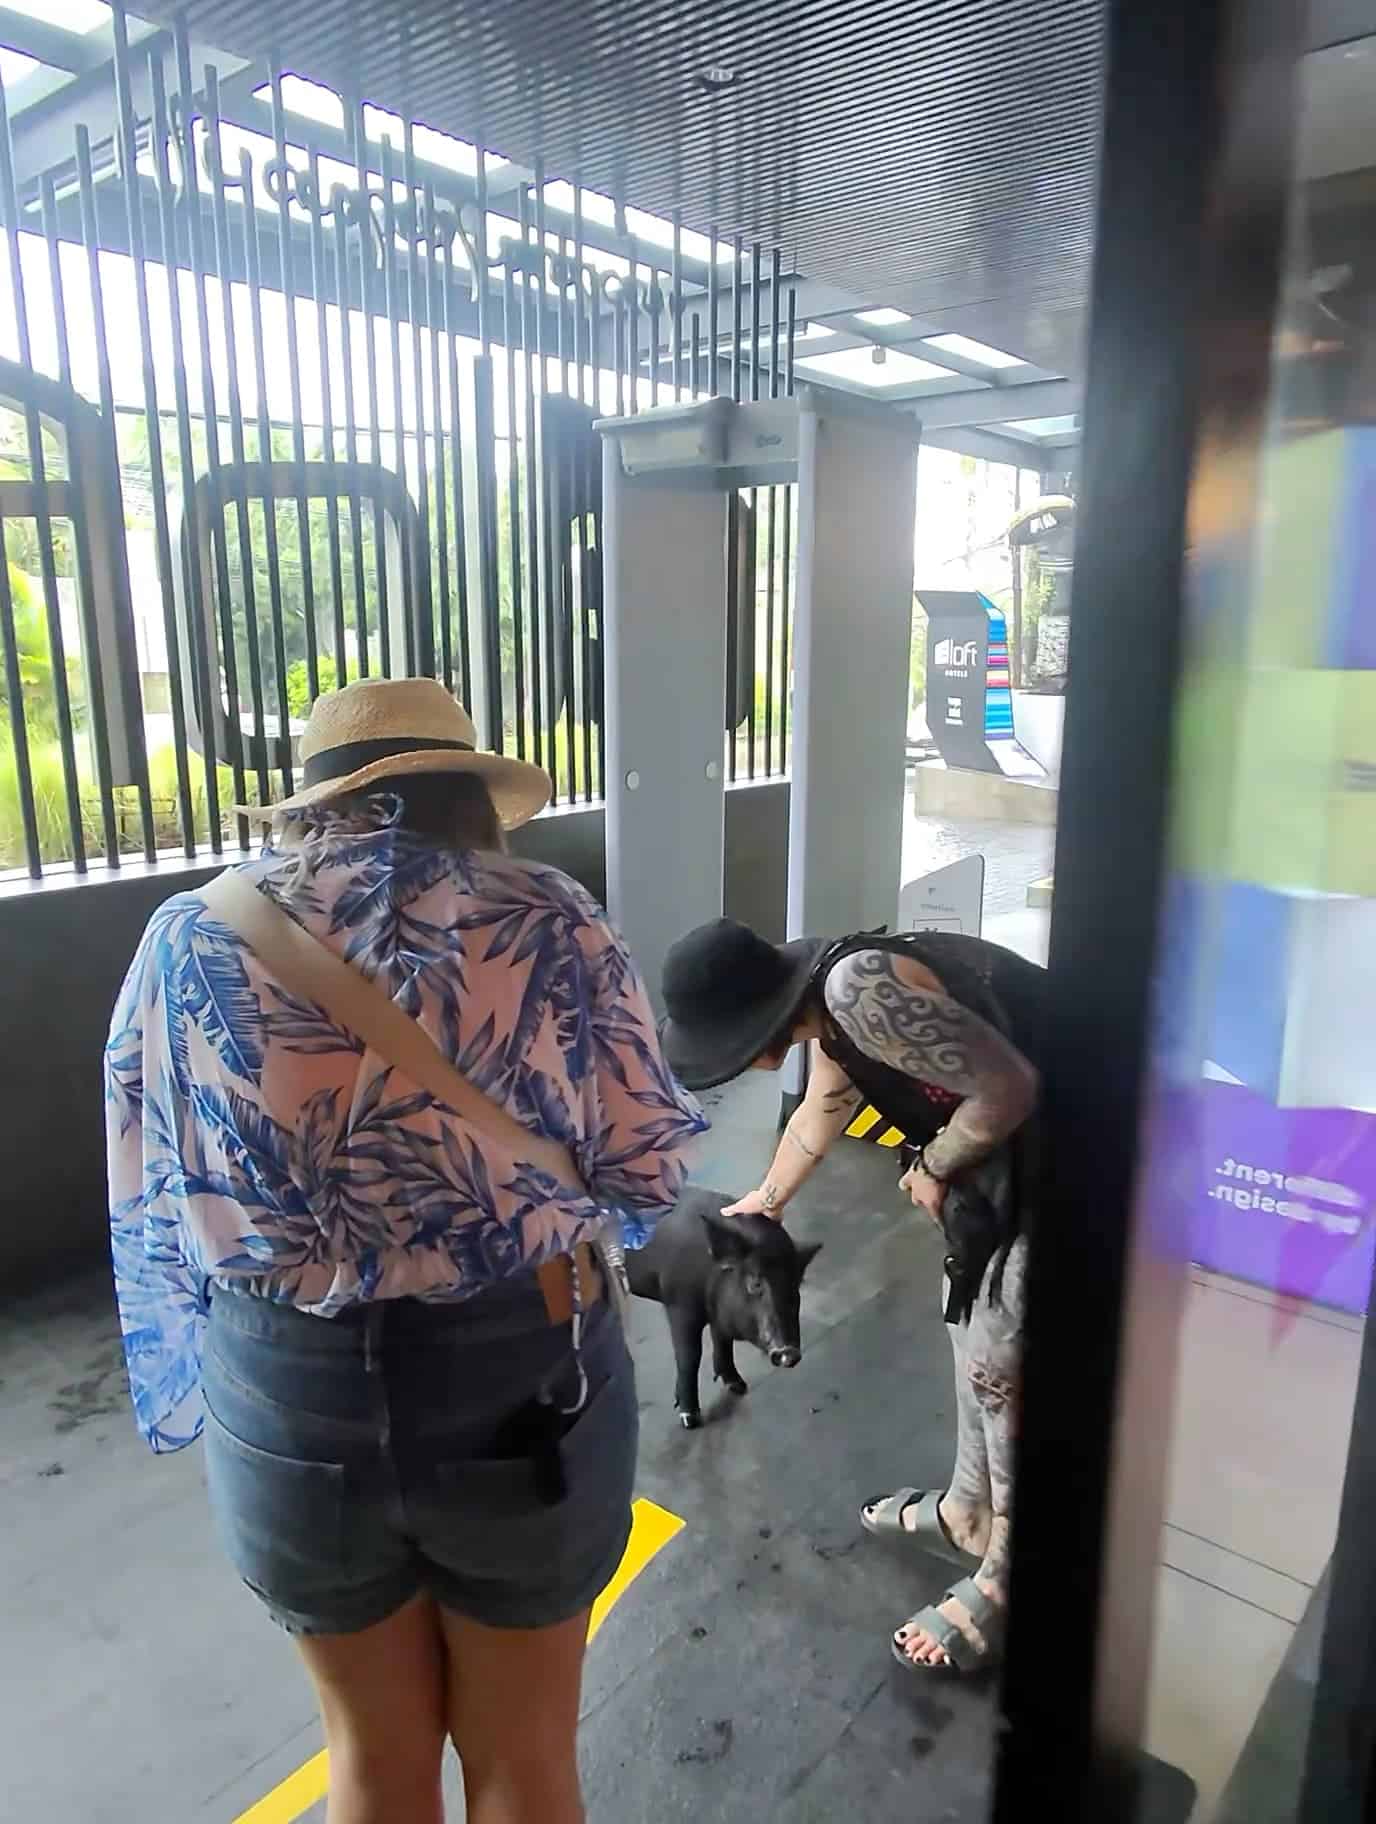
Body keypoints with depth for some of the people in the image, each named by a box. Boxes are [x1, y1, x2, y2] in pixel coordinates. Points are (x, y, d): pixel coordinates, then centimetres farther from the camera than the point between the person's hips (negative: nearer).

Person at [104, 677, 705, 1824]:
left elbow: (147, 1207, 3)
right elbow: (650, 1175, -6)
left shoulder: (189, 937, -4)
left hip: (282, 1388, 2)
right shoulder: (550, 922, -10)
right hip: (522, 1377, -1)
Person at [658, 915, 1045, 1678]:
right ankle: (966, 1514, 40)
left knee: (1002, 1365, 0)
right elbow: (818, 1116, 26)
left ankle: (1004, 1581, 20)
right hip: (1008, 1151, 10)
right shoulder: (831, 1007, 7)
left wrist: (932, 1167, -10)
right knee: (971, 1317, 21)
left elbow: (1009, 1086, -27)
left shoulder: (860, 990, -26)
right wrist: (764, 1202, 42)